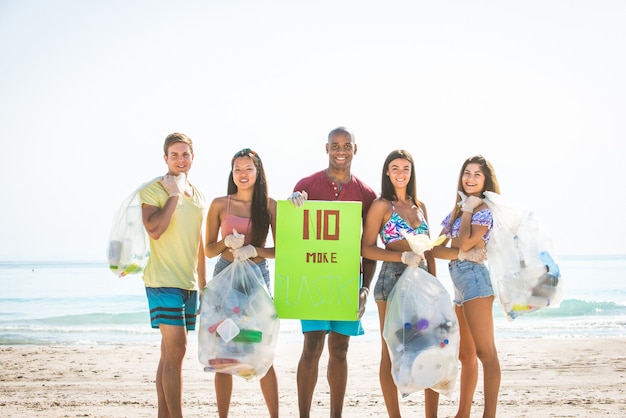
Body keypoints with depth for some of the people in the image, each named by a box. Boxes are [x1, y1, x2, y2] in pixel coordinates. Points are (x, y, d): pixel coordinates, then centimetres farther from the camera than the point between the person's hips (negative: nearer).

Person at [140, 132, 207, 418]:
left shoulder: (198, 196, 16)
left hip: (188, 284, 7)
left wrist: (203, 286, 20)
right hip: (163, 281, -7)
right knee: (176, 351, -13)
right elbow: (154, 230, -21)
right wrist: (174, 195, -14)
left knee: (170, 353, 9)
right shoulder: (153, 190, -5)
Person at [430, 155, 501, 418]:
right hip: (459, 282, 9)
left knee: (485, 352, -10)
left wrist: (468, 210, -5)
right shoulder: (457, 209, 18)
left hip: (475, 278, -9)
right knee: (465, 354, 13)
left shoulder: (485, 209, -5)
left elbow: (465, 243, -17)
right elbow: (437, 248, 11)